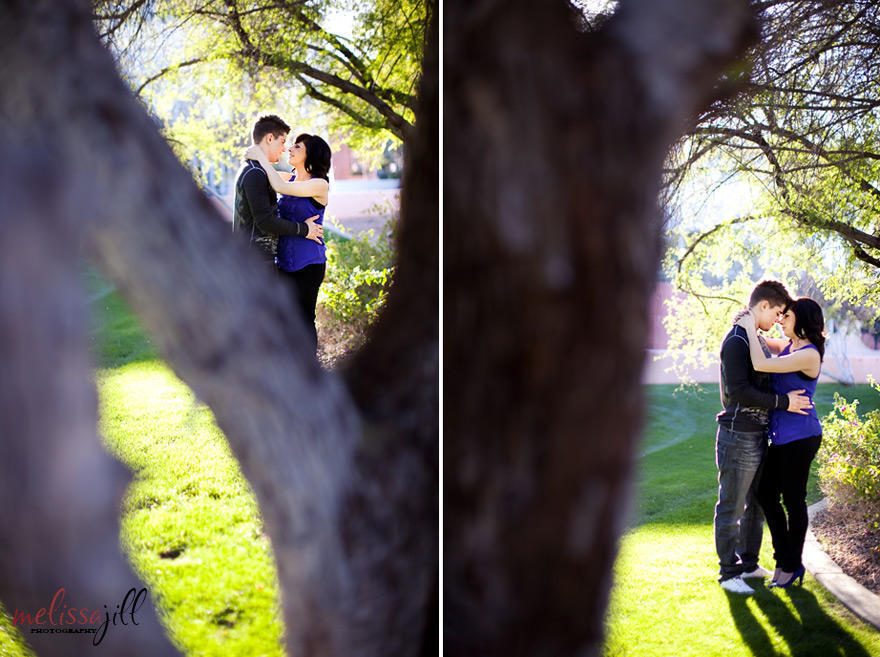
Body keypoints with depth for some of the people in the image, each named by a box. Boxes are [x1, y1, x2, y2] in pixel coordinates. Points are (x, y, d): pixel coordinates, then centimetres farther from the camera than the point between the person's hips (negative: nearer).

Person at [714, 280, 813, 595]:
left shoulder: (759, 341, 16)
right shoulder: (736, 342, -15)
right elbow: (738, 392, -23)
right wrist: (783, 402, -20)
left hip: (759, 436, 10)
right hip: (738, 436, -10)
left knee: (757, 505, 16)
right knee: (731, 508, -1)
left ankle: (748, 564, 26)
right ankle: (729, 573, 5)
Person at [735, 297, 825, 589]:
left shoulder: (809, 354, -18)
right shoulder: (790, 347, 9)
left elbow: (760, 365, -26)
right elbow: (765, 346, 30)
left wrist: (750, 328, -15)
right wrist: (750, 326, 9)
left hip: (800, 437, -9)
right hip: (781, 436, 9)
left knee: (793, 499, 2)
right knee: (766, 494, 12)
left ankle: (792, 565, 15)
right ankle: (783, 558, 23)